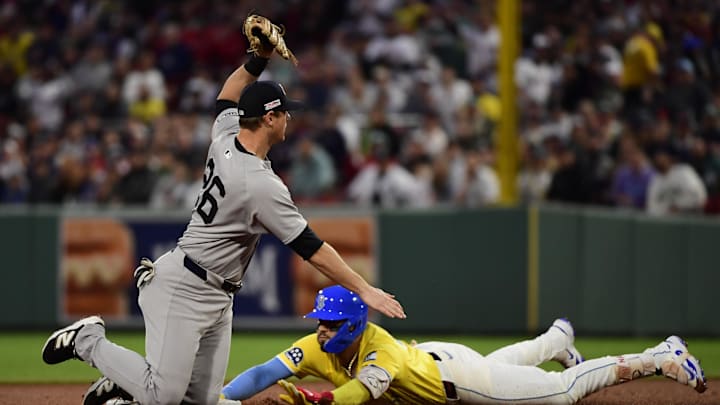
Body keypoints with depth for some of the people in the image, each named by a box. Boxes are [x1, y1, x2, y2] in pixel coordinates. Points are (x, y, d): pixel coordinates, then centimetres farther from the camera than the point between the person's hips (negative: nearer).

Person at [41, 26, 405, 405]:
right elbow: (312, 249, -21)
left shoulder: (224, 138, -1)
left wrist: (258, 59, 10)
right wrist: (364, 290, -18)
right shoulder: (262, 186, -23)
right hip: (182, 288, -9)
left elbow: (229, 96, 24)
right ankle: (88, 341, 3)